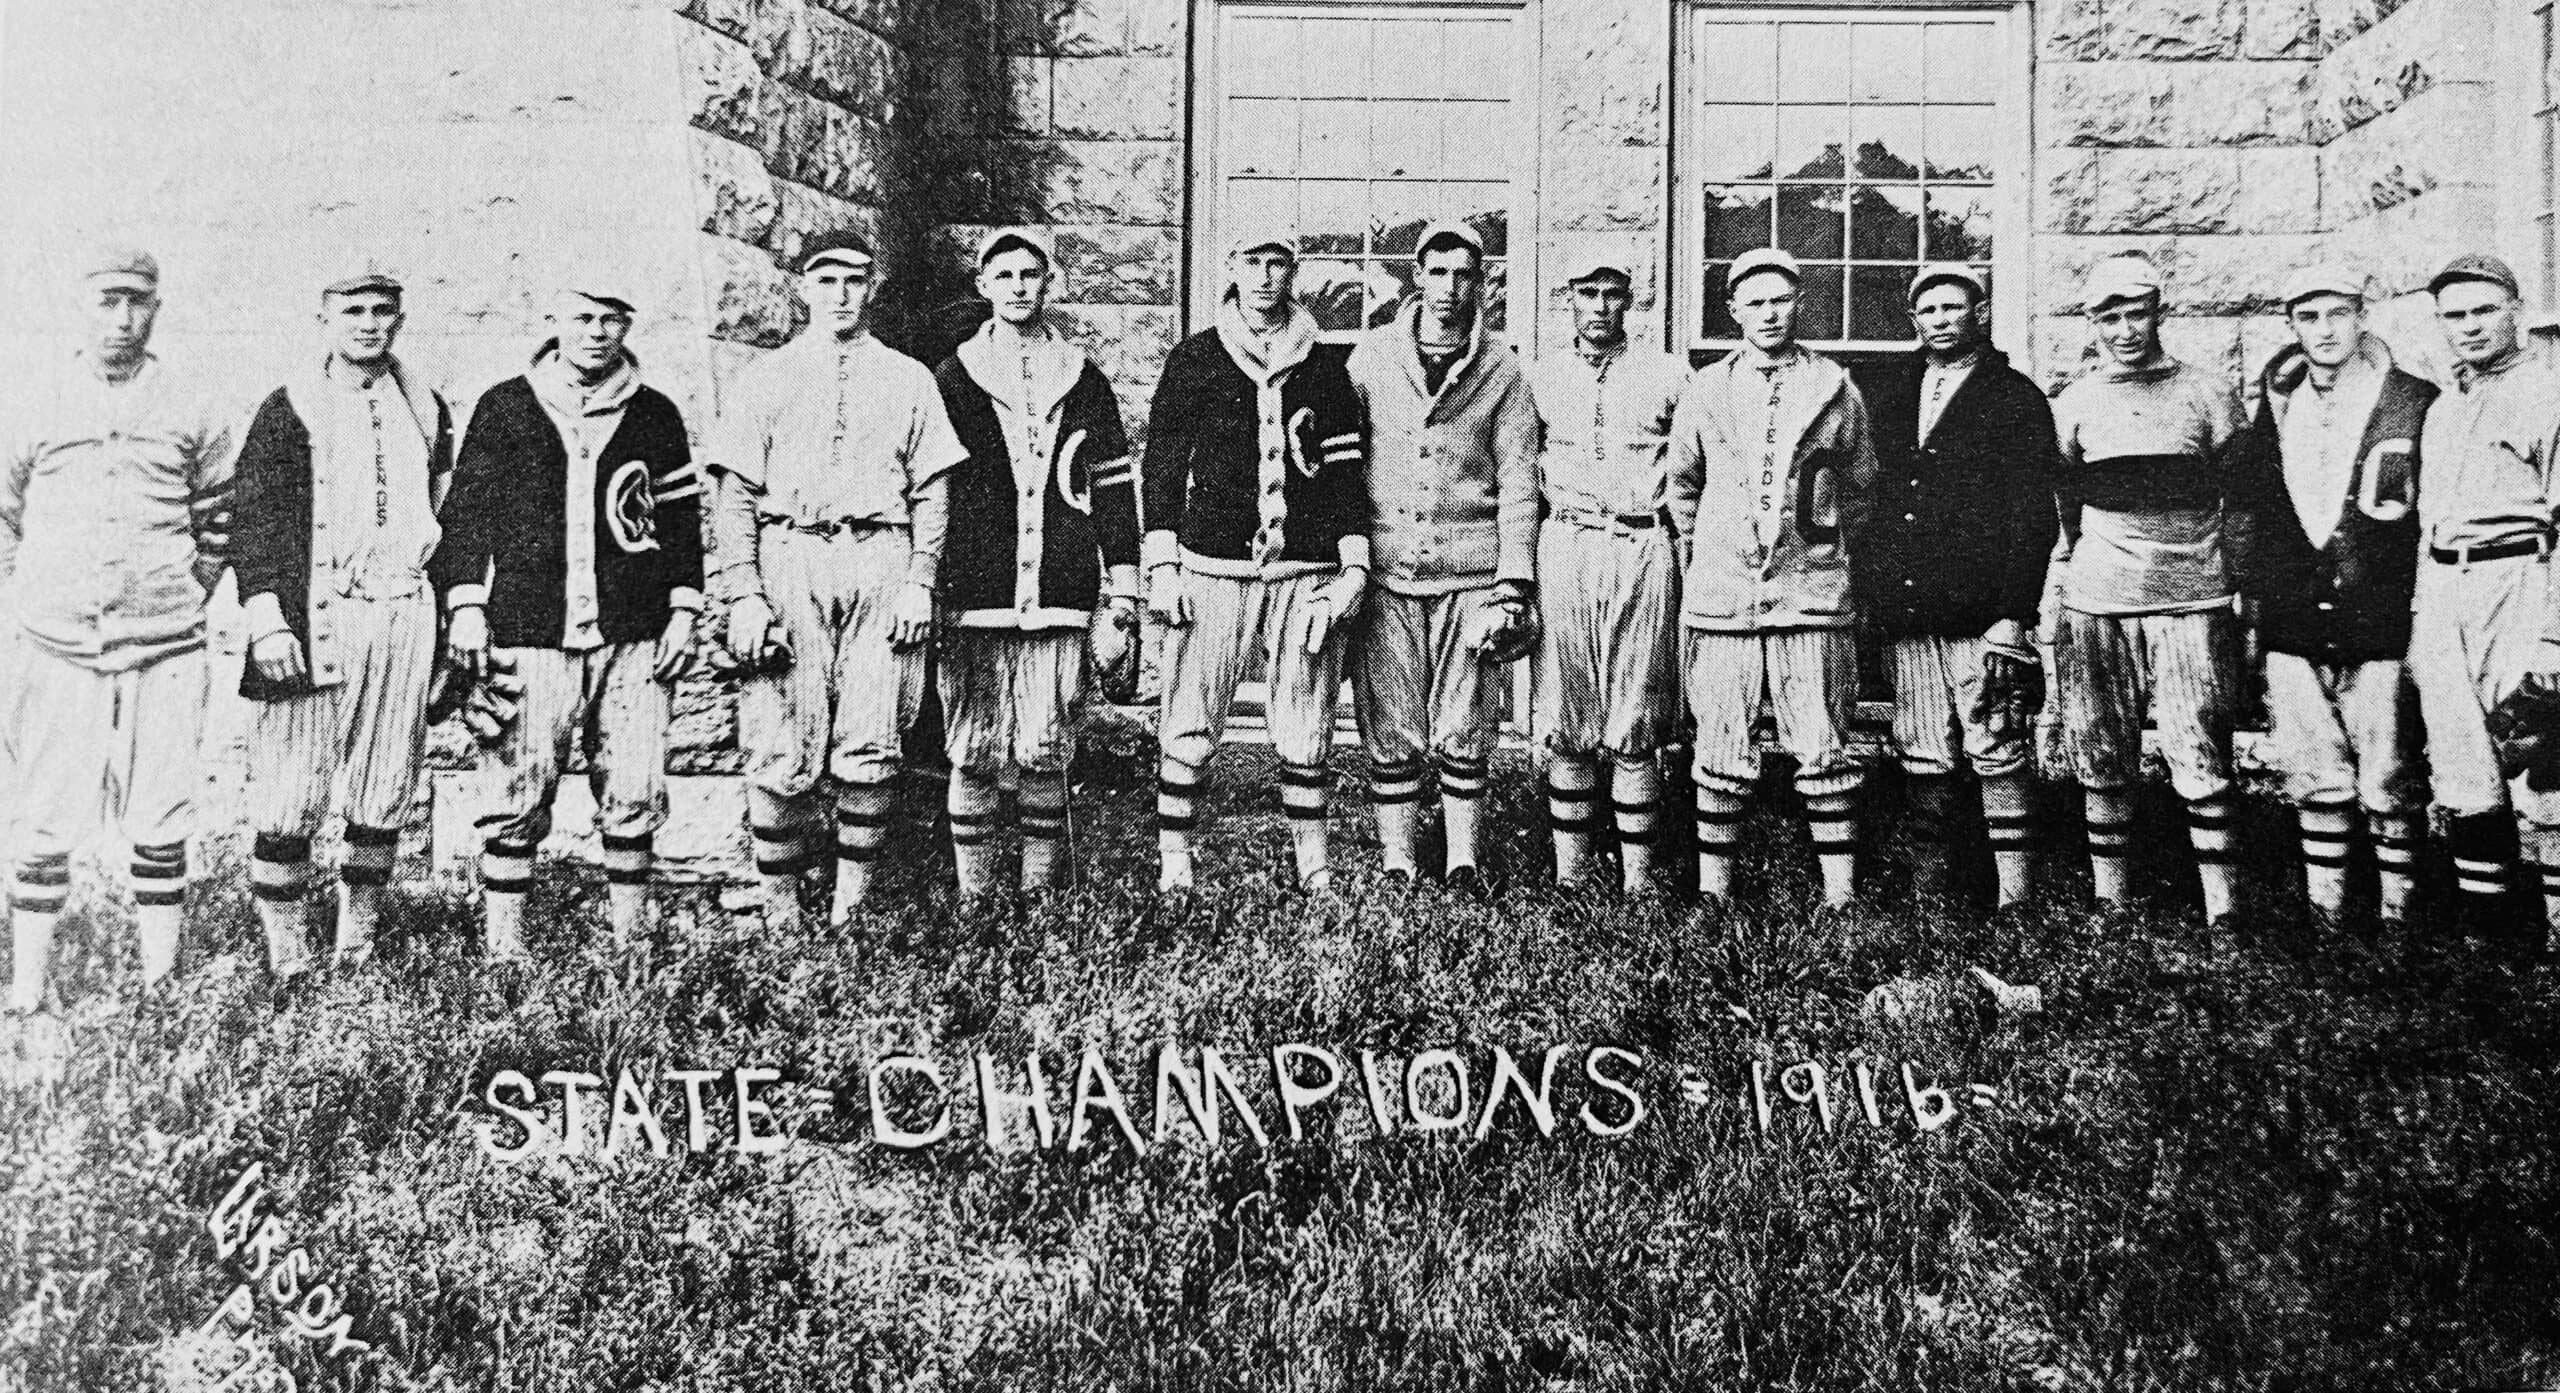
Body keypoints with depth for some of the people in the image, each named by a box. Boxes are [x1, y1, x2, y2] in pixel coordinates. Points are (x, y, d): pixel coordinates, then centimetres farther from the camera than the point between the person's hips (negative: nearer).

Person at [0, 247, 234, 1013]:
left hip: (164, 648, 0)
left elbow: (217, 520, 14)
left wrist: (185, 598, 8)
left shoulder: (190, 409, 5)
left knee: (162, 826, 4)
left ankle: (160, 988, 13)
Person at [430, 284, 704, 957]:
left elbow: (683, 517, 14)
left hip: (632, 637, 1)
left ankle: (631, 946, 15)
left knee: (635, 797, 2)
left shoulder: (654, 414, 11)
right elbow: (466, 508, 9)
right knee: (514, 800, -3)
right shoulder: (504, 407, 8)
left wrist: (682, 613, 7)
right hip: (527, 635, -1)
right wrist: (467, 607, 0)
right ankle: (504, 952, 6)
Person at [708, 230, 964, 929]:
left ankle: (853, 899, 4)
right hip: (788, 561, 0)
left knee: (871, 747, -6)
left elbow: (933, 491, 13)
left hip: (881, 562, 1)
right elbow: (734, 495, 8)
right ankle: (780, 905, 4)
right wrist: (742, 594, -3)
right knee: (781, 751, -4)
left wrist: (920, 582, 0)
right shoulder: (766, 376, 15)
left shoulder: (908, 379, 17)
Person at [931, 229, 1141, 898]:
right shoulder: (950, 380, 9)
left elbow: (1115, 493, 12)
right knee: (972, 757, 0)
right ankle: (972, 899, 9)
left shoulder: (1083, 383, 11)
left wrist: (1120, 602, 6)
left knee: (1045, 756, 1)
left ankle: (1040, 893, 11)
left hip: (1059, 602, 1)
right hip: (971, 602, 0)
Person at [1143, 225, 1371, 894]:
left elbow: (1347, 470, 12)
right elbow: (1161, 465, 7)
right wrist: (1161, 567, 1)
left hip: (1306, 573, 1)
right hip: (1212, 566, -1)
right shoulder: (1193, 360, 8)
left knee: (1304, 735, 5)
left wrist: (1354, 566, 4)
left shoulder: (1323, 366, 11)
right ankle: (1172, 862, 7)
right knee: (1189, 731, -2)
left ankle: (1312, 860, 17)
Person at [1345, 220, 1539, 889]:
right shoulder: (1371, 355, 6)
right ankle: (1396, 863, 13)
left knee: (1464, 733, 3)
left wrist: (1513, 584, -3)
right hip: (1384, 569, 1)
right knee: (1389, 732, 3)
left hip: (1469, 576, 0)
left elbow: (1518, 481, 4)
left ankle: (1463, 859, 16)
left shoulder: (1500, 369, 5)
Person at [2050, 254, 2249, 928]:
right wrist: (2090, 559, 13)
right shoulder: (2073, 405, 9)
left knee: (2201, 756, -6)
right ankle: (2108, 898, 14)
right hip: (2097, 601, 2)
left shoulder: (2207, 394, 5)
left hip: (2191, 597, -2)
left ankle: (2222, 908, -2)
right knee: (2104, 761, 6)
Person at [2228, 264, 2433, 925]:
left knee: (2390, 784, 1)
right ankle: (2324, 917, 17)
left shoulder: (2414, 403, -1)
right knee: (2314, 779, 8)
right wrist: (2252, 593, 12)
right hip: (2291, 625, 3)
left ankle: (2399, 917, 13)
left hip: (2381, 625, -3)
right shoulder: (2275, 407, 11)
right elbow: (2248, 509, 17)